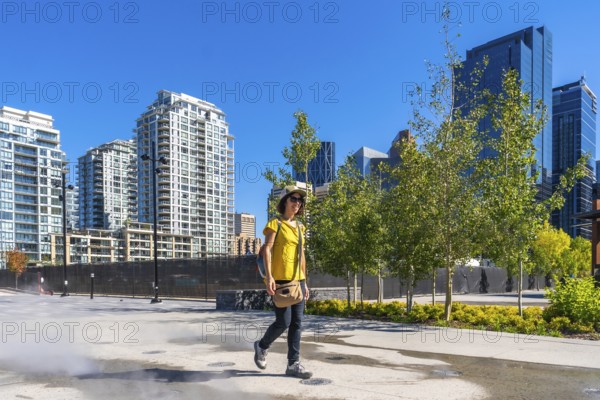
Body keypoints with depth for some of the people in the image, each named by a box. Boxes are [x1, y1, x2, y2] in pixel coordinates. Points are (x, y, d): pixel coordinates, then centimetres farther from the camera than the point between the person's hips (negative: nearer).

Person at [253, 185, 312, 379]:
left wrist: (304, 282, 15)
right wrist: (268, 276, -22)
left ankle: (293, 364, 11)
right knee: (283, 322, -5)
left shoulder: (299, 227, 16)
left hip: (297, 280, 6)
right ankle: (262, 346, 22)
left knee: (297, 323, 4)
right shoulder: (275, 223, -3)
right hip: (280, 279, -6)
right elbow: (267, 250, -11)